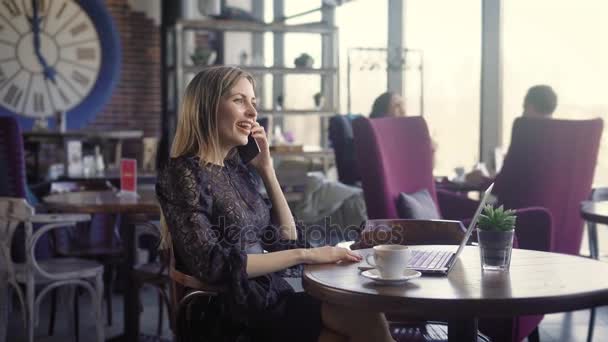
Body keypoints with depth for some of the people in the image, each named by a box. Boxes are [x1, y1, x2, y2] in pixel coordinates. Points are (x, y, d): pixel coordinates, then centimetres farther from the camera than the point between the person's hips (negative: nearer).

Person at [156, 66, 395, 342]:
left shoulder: (235, 168, 13)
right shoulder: (182, 175, -10)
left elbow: (287, 239, 14)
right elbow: (214, 266, -20)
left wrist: (266, 169, 6)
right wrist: (305, 255, -19)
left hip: (270, 297, 7)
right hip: (236, 316, -7)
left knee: (366, 317, -16)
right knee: (366, 320, -22)